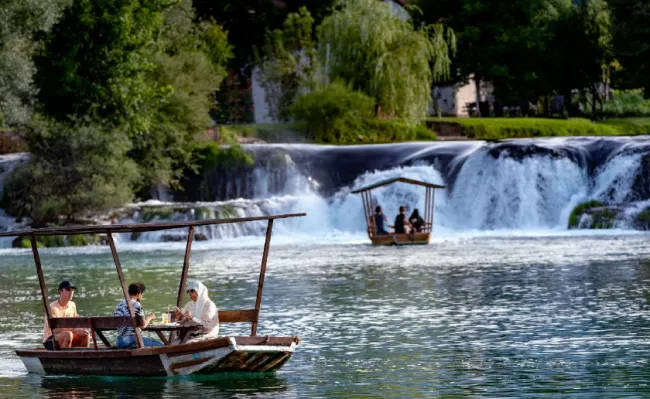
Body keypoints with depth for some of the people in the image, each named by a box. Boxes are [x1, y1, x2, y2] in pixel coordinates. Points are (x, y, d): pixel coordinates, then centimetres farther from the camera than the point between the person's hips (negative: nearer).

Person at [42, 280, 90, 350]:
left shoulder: (72, 305, 5)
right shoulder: (53, 308, -19)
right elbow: (55, 329, -28)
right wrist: (75, 330, -33)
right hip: (49, 341, -7)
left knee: (85, 334, -11)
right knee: (68, 334, -35)